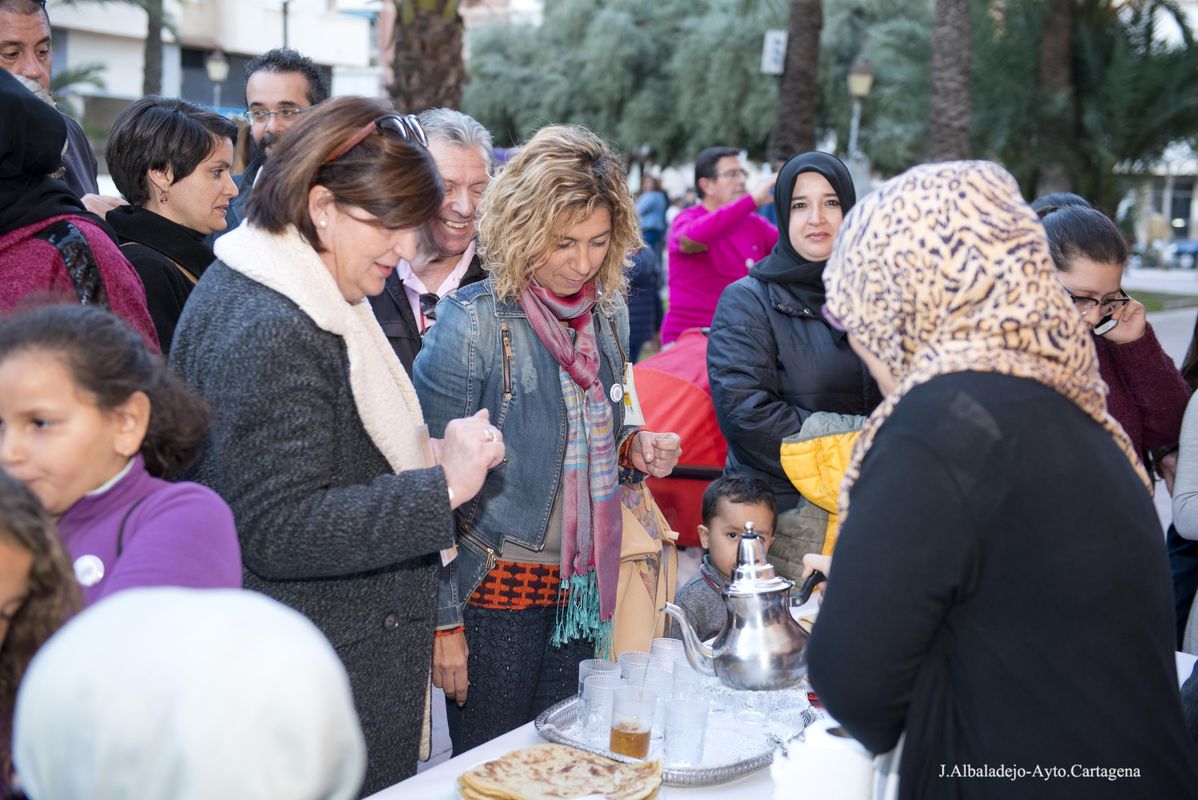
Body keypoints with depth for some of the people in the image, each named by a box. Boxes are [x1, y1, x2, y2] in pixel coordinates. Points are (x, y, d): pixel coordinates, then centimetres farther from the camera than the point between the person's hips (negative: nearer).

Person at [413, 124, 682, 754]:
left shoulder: (608, 314, 4)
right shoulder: (471, 323, -15)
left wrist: (633, 452, -4)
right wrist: (442, 620, -12)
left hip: (581, 585, 6)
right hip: (496, 588, -6)